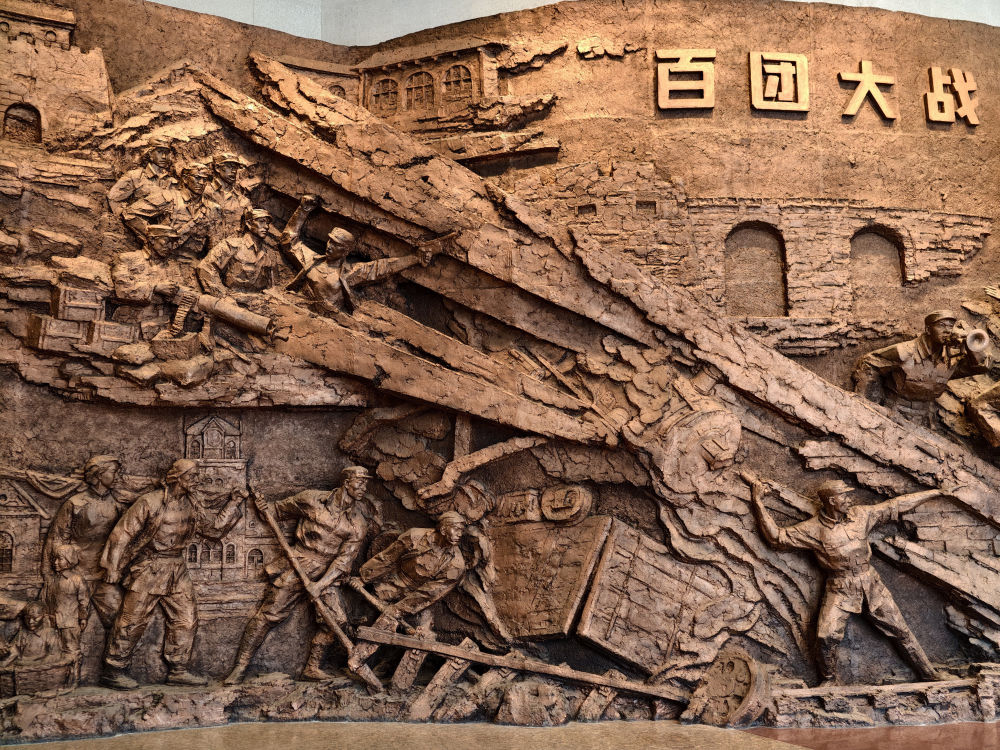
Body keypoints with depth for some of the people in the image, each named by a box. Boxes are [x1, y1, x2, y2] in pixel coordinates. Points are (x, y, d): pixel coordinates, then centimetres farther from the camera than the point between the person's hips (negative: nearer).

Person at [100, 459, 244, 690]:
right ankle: (113, 671, 10)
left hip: (177, 572, 7)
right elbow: (123, 533, -11)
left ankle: (177, 671, 17)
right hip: (148, 570, -7)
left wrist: (233, 504, 8)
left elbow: (216, 527, 16)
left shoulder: (191, 507, 9)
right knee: (132, 622, -2)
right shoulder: (149, 502, -11)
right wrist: (113, 567, -13)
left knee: (186, 619, 7)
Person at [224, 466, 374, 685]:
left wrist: (321, 584, -16)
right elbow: (281, 508, 12)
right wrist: (265, 508, -7)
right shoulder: (312, 500, -5)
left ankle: (312, 668, 2)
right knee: (268, 615, -5)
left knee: (337, 619, -13)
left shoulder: (359, 523, -2)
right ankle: (240, 667, 4)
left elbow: (345, 559, -8)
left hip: (327, 574, 3)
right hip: (297, 567, -2)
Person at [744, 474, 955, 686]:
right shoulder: (814, 529, -10)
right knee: (826, 636, -18)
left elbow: (896, 506, 7)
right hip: (840, 589, -3)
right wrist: (758, 503, -20)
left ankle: (928, 673, 26)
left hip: (870, 583, 3)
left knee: (900, 630, 9)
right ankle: (830, 680, 6)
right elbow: (777, 536, -15)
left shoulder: (860, 514, 1)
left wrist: (934, 493, 11)